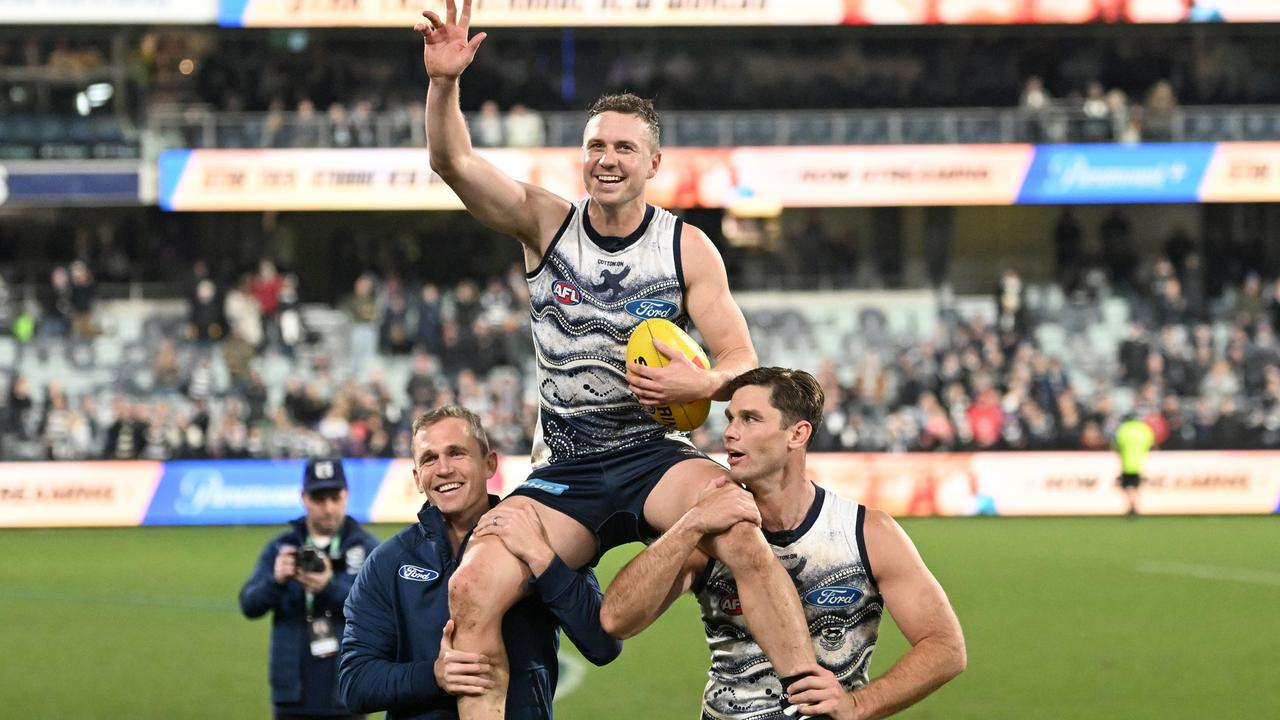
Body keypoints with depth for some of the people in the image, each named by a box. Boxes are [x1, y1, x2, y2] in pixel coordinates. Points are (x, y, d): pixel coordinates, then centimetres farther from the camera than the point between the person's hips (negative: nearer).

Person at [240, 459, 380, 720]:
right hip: (293, 698, 2)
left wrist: (331, 586, -28)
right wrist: (276, 580, -24)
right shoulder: (280, 548, 7)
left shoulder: (367, 549, 2)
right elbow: (250, 605, -2)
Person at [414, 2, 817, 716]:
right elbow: (454, 162, -10)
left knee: (739, 529, -35)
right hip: (564, 473, 2)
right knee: (472, 590, -24)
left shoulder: (687, 248, 2)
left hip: (654, 456, -2)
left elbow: (743, 362, 1)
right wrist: (444, 84, -28)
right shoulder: (547, 222, 3)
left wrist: (703, 384, -23)